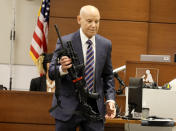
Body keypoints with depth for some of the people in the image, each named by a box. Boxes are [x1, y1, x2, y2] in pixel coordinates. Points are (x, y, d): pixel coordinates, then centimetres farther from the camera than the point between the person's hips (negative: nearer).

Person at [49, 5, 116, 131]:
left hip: (95, 106, 3)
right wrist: (62, 69, -28)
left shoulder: (105, 44, 6)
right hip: (68, 106, -3)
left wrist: (110, 99, 0)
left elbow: (108, 76, 13)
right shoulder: (65, 42, -5)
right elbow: (51, 72, -6)